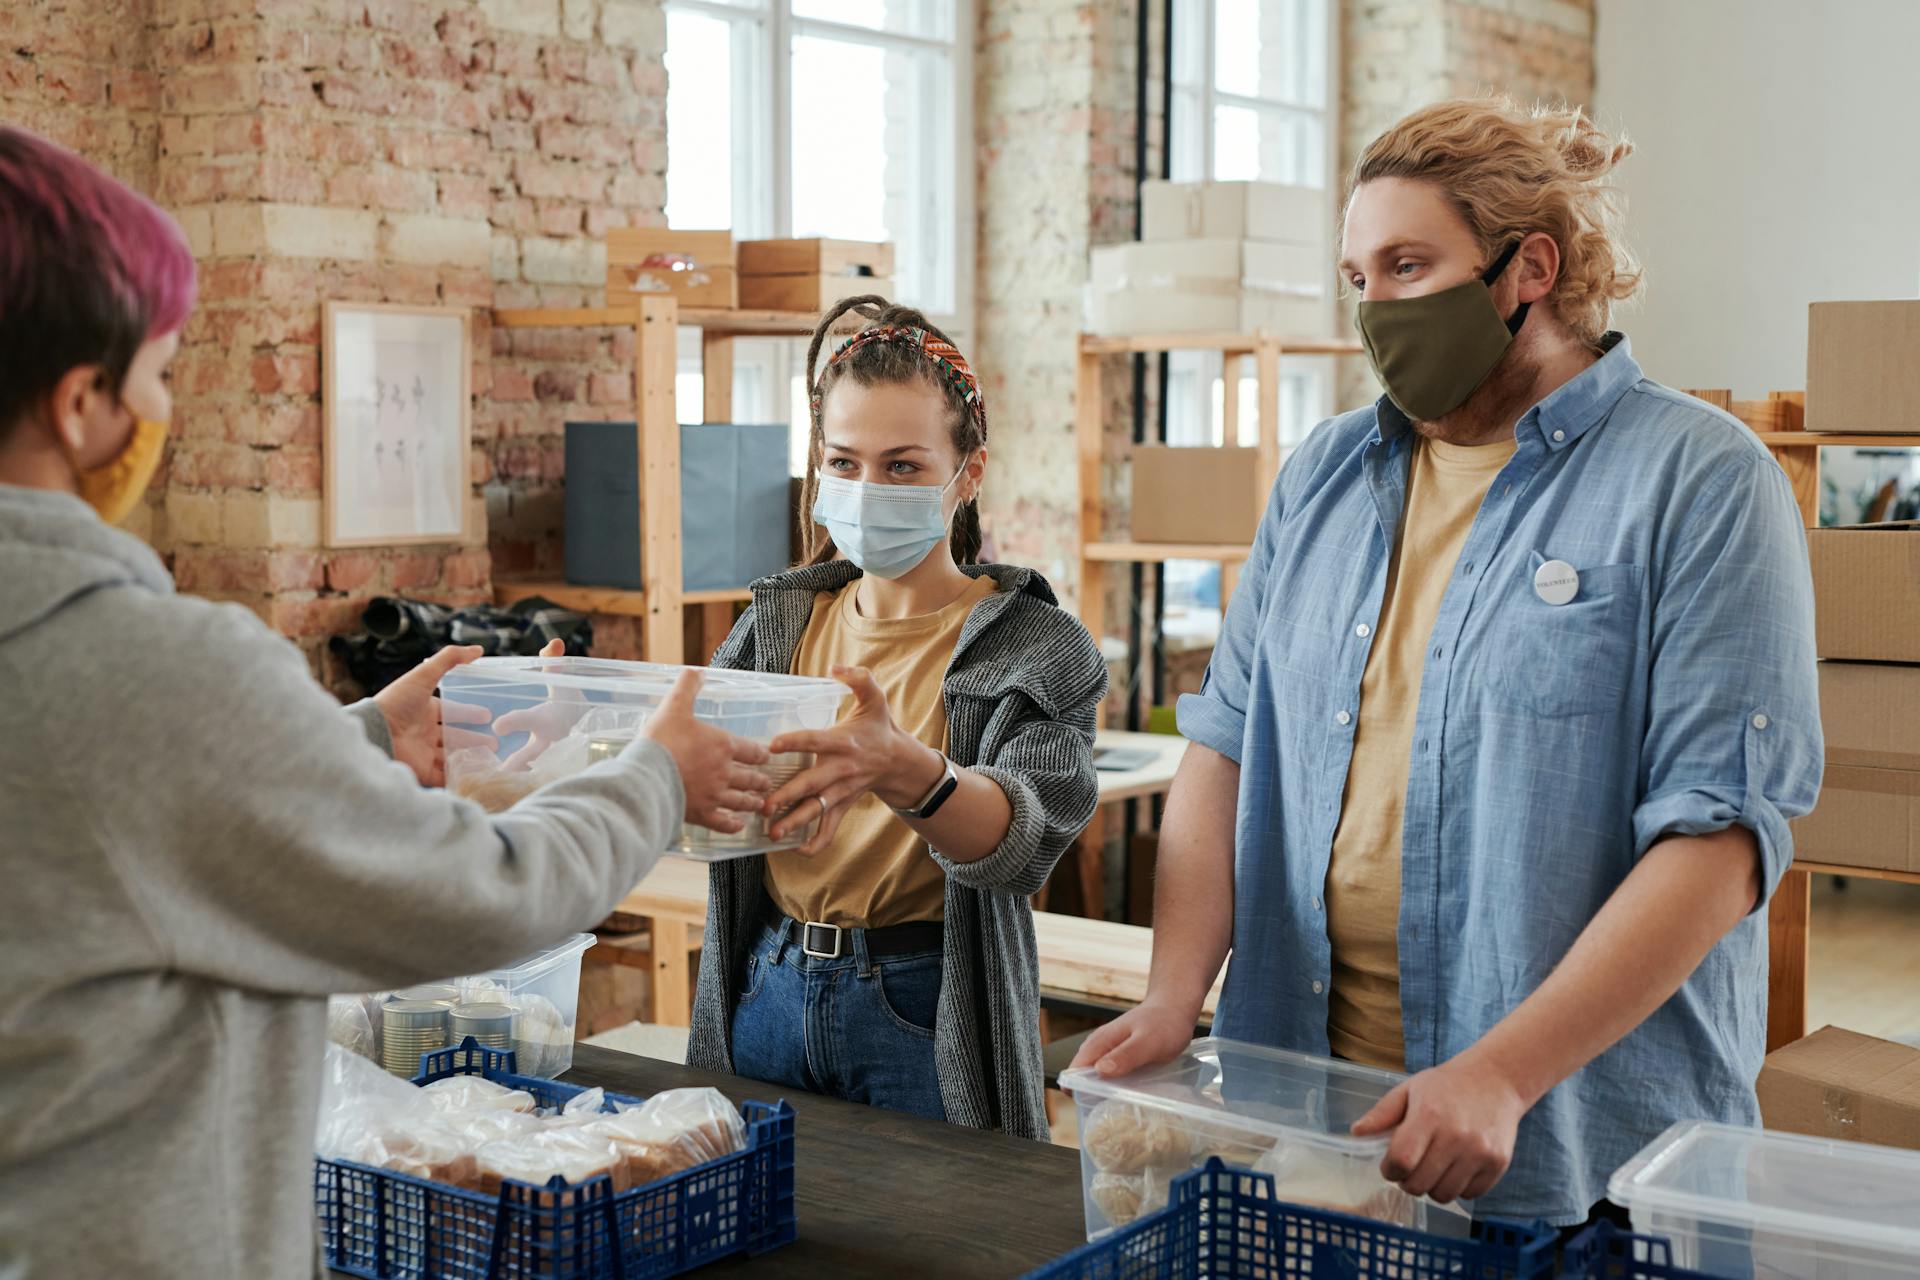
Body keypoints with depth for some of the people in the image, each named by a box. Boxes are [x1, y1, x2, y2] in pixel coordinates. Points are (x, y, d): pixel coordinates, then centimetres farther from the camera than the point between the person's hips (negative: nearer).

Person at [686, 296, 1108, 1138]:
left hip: (924, 1013, -4)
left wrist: (903, 770, -42)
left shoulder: (1035, 647, -6)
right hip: (767, 993, 4)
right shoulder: (779, 621, 8)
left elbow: (1024, 837, -22)